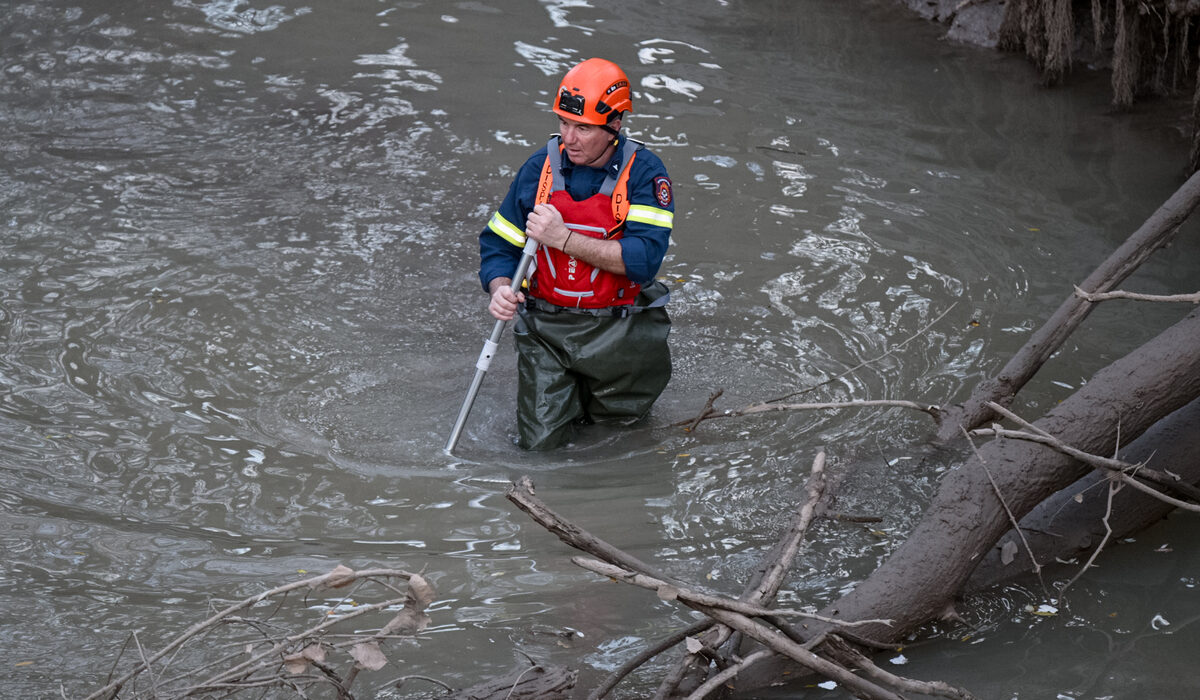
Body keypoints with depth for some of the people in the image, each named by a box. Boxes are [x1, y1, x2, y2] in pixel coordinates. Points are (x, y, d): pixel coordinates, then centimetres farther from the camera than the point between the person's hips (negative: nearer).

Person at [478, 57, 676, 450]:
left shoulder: (644, 173, -12)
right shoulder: (540, 167, -2)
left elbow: (644, 259, -23)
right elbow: (499, 244, 5)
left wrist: (564, 238, -28)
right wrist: (500, 289, -17)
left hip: (617, 329, -2)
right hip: (545, 328, 2)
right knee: (541, 442, -1)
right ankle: (571, 388, 29)